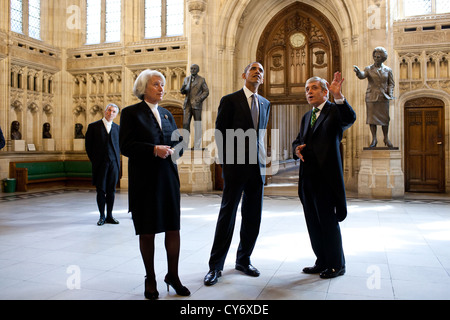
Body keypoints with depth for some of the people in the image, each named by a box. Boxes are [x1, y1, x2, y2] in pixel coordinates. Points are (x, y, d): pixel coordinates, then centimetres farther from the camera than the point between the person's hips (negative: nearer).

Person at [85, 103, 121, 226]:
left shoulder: (117, 128, 11)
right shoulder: (93, 126, 3)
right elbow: (88, 146, 5)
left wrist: (117, 158, 6)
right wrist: (94, 160, 2)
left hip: (114, 163, 2)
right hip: (100, 164, -2)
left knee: (111, 190, 5)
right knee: (101, 190, 2)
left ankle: (109, 216, 14)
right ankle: (102, 216, 11)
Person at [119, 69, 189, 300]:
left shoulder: (166, 114, 17)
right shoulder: (131, 113, 0)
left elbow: (177, 143, 16)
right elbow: (126, 146, -11)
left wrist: (175, 148, -7)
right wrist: (154, 149, -22)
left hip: (168, 177, 5)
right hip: (144, 180, -4)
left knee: (173, 228, 5)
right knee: (147, 231, 5)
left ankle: (173, 275, 23)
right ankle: (150, 279, 22)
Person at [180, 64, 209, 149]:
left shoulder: (201, 80, 6)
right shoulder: (186, 79, 18)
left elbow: (206, 91, 4)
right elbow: (183, 92, 19)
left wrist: (199, 99, -12)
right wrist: (183, 89, -5)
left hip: (196, 105, -4)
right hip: (187, 104, 4)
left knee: (197, 126, -3)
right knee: (185, 124, -3)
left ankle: (197, 146, 0)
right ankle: (185, 145, 0)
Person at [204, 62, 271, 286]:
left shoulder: (265, 104, 15)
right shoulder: (230, 100, -1)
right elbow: (220, 133, -2)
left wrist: (262, 158, 8)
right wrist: (226, 162, -5)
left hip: (257, 167, 5)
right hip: (236, 167, -5)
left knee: (253, 216, 9)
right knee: (227, 214, -1)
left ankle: (243, 261, 24)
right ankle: (215, 266, 9)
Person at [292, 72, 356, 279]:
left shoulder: (335, 110, -2)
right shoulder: (306, 117, 20)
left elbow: (350, 119, -23)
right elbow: (297, 141, 22)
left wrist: (338, 96, -37)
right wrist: (297, 149, -1)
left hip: (326, 176, -7)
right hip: (308, 176, 7)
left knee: (329, 221, 0)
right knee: (313, 222, 12)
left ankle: (336, 265, 15)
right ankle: (322, 262, 25)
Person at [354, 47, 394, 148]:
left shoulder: (388, 70, 9)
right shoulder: (369, 69, 4)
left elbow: (391, 83, 13)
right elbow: (362, 75, -16)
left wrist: (390, 93, -4)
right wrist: (358, 71, -39)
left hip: (383, 97, 1)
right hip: (371, 97, -1)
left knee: (385, 118, 3)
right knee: (372, 117, -1)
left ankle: (386, 138, 18)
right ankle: (374, 139, 7)